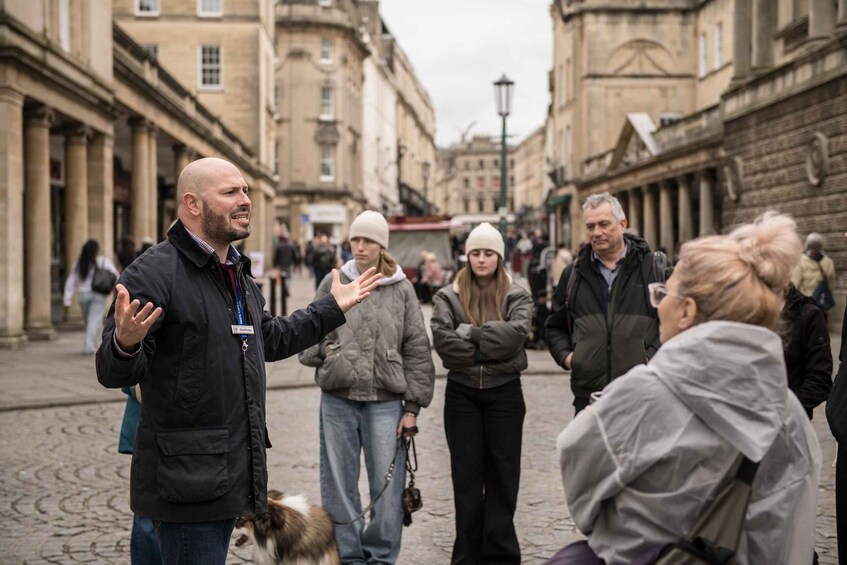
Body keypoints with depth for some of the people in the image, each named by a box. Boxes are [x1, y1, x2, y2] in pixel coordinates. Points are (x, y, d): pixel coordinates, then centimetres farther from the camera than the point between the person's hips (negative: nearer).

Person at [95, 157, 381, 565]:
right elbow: (114, 374, -17)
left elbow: (270, 339, 30)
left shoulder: (237, 273, 17)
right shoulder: (154, 272, -14)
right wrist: (124, 344, -40)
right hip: (186, 479, -9)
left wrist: (333, 307, 31)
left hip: (232, 474, 9)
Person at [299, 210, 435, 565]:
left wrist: (412, 406, 0)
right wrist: (318, 353, -8)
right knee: (339, 485, 8)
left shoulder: (401, 290, 4)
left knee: (387, 485, 2)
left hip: (385, 401, -1)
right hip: (338, 399, 1)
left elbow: (417, 350, 4)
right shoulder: (333, 284, 6)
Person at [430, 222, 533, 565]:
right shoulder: (448, 297, 3)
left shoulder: (516, 296, 3)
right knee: (466, 476, 6)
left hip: (505, 393, 0)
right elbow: (442, 339, -13)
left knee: (503, 474, 6)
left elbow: (517, 332, -17)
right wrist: (490, 347, -14)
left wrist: (470, 334, -17)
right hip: (462, 394, 0)